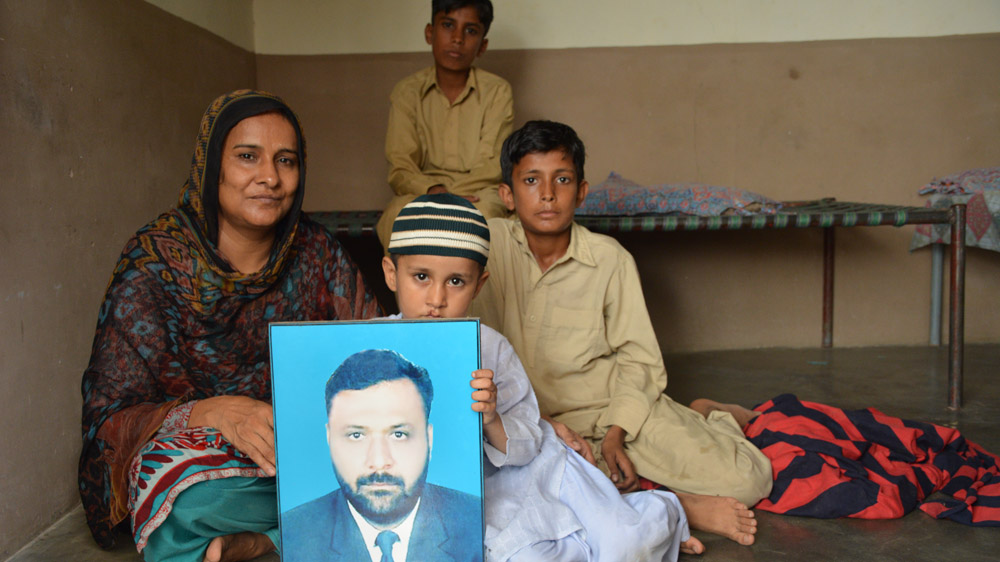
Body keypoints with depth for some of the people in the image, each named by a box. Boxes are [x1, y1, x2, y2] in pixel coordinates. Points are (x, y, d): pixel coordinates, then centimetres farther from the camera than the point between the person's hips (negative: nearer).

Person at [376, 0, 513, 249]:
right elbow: (399, 168, -4)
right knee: (397, 215, -34)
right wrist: (434, 190, -26)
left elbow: (492, 168, -5)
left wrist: (448, 194, -22)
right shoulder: (407, 91, 5)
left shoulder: (497, 91, 3)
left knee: (481, 213, -36)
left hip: (479, 193, 0)